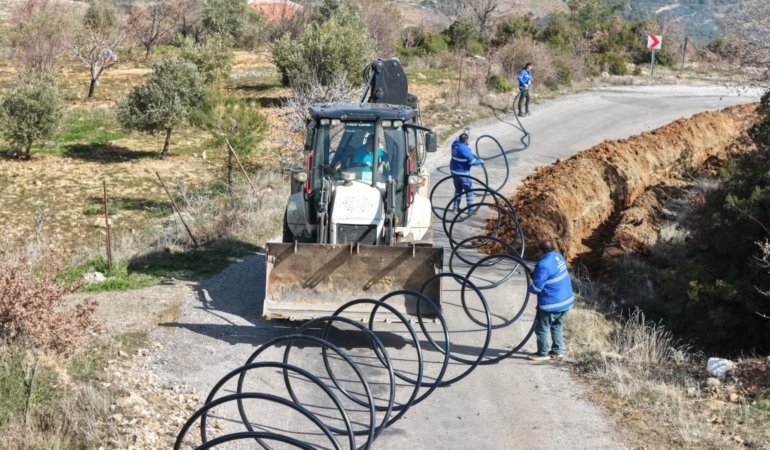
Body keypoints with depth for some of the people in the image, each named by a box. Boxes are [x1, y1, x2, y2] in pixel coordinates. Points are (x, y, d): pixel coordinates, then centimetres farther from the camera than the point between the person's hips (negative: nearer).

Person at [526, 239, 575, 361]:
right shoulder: (558, 256, 2)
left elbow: (536, 288, -20)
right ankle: (557, 351, 31)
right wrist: (535, 274, 9)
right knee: (556, 325, 24)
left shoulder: (543, 264, -25)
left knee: (541, 328, 9)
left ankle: (542, 353, 19)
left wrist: (530, 278, 1)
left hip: (552, 304, -9)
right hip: (566, 300, 9)